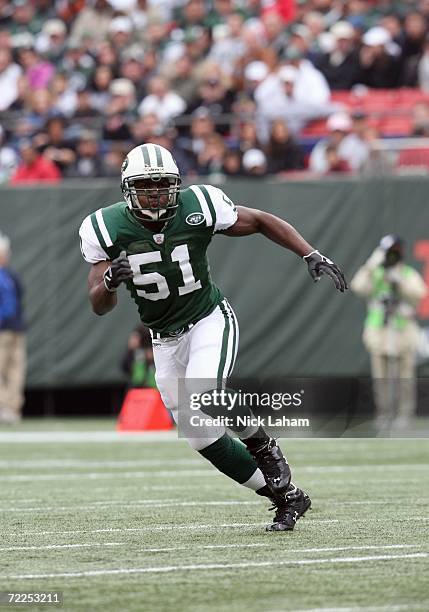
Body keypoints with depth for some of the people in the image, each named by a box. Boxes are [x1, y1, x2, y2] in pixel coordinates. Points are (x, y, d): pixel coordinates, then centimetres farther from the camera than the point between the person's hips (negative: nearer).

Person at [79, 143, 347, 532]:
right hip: (166, 340, 3)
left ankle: (262, 445, -3)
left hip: (210, 321, -3)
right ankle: (286, 497, 13)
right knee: (203, 437, 0)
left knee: (202, 400, -31)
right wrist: (110, 281, -32)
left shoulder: (198, 208, -17)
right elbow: (100, 307, -9)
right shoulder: (108, 228, -13)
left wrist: (312, 256, -11)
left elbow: (262, 222, -2)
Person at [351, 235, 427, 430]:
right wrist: (371, 265, -26)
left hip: (404, 332, -2)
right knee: (381, 377, 2)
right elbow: (358, 286, -17)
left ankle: (404, 415, 4)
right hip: (379, 332, 2)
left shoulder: (410, 275, 0)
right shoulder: (374, 274, 4)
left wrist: (399, 281, -33)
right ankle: (384, 414, 9)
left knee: (405, 376, -2)